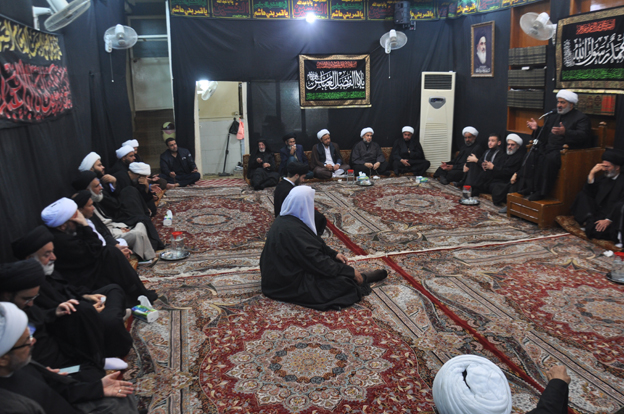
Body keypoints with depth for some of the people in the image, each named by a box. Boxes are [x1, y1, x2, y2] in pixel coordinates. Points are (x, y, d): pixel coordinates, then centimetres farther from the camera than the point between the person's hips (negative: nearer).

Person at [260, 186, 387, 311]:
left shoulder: (285, 219, 1)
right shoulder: (292, 229, -29)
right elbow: (316, 261, -25)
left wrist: (334, 254, 11)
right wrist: (351, 272, -16)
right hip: (289, 285, -10)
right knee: (343, 281, -9)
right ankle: (362, 279, 17)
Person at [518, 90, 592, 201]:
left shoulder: (581, 118, 0)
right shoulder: (554, 117, 23)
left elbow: (583, 136, -16)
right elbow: (545, 135, 29)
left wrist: (565, 132, -32)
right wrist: (537, 129, 8)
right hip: (550, 147, 8)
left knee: (549, 158, -35)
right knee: (531, 155, -16)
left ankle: (541, 192, -31)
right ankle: (528, 187, -14)